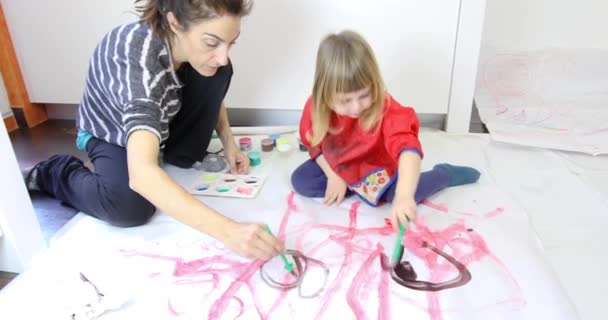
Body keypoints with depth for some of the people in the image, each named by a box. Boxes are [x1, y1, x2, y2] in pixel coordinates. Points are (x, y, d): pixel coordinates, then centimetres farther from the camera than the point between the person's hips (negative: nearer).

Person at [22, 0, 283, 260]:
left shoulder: (190, 41, -23)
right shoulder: (139, 60, -43)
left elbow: (212, 93, 1)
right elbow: (141, 174, -55)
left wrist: (229, 144, -16)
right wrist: (227, 230, -63)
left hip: (160, 119, 5)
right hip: (109, 132, -5)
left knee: (216, 73, -20)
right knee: (130, 209, -31)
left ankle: (180, 156, 0)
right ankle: (55, 173, 0)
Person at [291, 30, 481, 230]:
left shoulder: (385, 108, -36)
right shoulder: (316, 107, -25)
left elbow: (408, 147, -51)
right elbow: (313, 143, -5)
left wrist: (404, 195, -66)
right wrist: (333, 176, -12)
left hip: (376, 167, -3)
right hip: (338, 165, 4)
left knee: (401, 195, -25)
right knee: (300, 181, -9)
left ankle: (445, 174, 7)